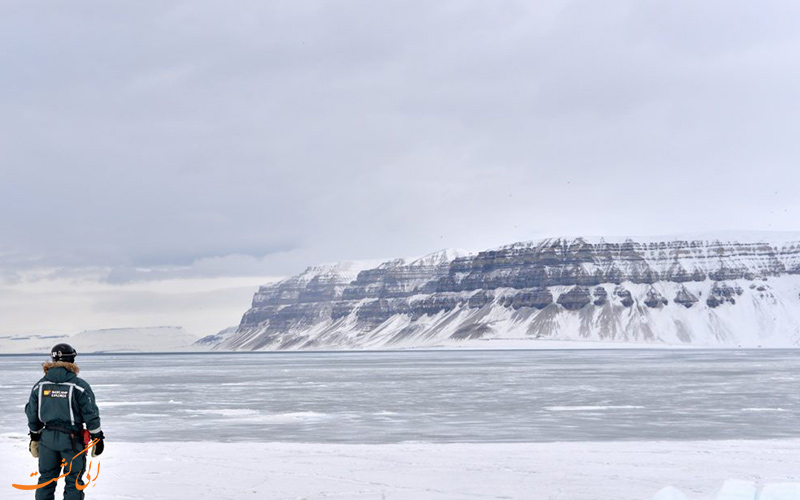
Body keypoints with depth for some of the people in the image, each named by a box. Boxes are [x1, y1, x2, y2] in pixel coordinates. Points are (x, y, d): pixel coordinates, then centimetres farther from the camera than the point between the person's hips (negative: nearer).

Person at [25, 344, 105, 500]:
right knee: (74, 480, 4)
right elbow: (91, 415, -8)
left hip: (47, 438, 4)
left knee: (46, 477, 15)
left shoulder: (40, 385, 2)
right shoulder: (79, 386, -10)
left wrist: (35, 437, 20)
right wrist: (97, 438, 1)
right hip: (72, 439, -4)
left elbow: (32, 414, 9)